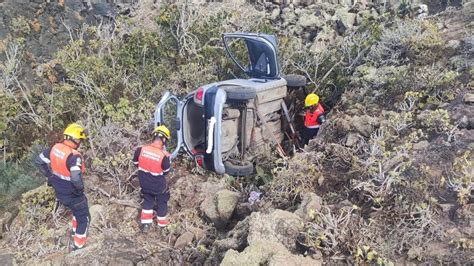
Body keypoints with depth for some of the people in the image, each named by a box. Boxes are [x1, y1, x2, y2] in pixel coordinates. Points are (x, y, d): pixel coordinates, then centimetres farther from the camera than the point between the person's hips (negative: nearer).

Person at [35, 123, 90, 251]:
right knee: (84, 218, 14)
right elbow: (76, 179, -40)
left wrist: (50, 176, 12)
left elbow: (39, 161, 5)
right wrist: (80, 189, -19)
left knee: (78, 211, 33)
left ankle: (76, 231, 49)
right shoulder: (74, 156, -31)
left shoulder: (55, 147, -8)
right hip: (72, 194, -8)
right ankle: (78, 245, 25)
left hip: (59, 192, 8)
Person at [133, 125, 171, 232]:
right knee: (162, 201, 23)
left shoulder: (140, 149, -20)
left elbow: (136, 162, -2)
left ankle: (146, 223, 35)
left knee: (148, 200, 28)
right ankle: (162, 221, 43)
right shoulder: (164, 155, -31)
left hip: (144, 183, 4)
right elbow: (166, 171, -14)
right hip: (158, 185, -3)